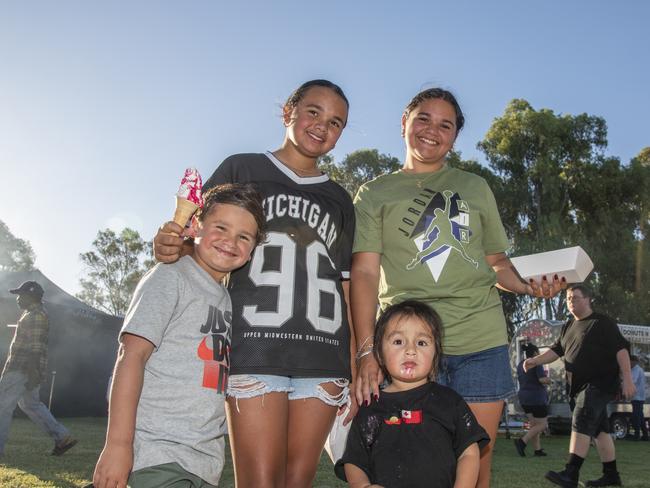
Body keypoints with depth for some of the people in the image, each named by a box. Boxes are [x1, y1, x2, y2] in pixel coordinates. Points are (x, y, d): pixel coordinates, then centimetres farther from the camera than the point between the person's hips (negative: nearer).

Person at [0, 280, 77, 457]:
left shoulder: (36, 315, -14)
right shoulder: (30, 314, 19)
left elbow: (36, 348, -20)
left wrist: (33, 373, -23)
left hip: (22, 369, -10)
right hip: (21, 367, 10)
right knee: (31, 404, 14)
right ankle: (62, 437, 11)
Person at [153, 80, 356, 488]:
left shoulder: (339, 201, 20)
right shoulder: (241, 170, 11)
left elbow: (346, 287, 18)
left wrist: (354, 368, 11)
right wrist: (169, 247, -15)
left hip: (324, 358, 4)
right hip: (255, 349, -3)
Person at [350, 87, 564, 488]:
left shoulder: (476, 188, 19)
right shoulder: (375, 194, 10)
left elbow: (497, 263, 21)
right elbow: (365, 273, -1)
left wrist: (529, 285, -2)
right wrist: (367, 350, -13)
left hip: (482, 340, 3)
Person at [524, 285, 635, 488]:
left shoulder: (603, 323, -5)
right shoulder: (568, 327, 16)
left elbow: (621, 349, -9)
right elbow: (556, 350, 14)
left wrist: (627, 379, -16)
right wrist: (535, 361, -2)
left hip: (600, 383, -7)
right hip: (580, 386, 8)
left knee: (581, 422, -18)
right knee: (599, 429, 11)